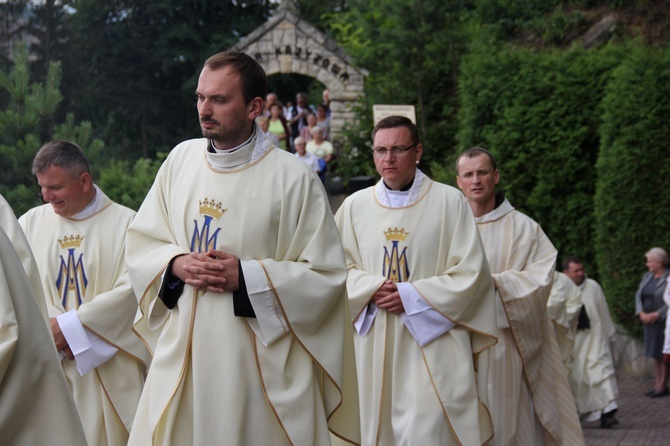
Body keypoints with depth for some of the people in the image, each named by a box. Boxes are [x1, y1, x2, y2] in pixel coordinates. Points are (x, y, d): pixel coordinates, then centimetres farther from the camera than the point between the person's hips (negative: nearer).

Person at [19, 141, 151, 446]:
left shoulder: (124, 222, -1)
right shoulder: (30, 223, 8)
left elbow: (131, 289, -11)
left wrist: (68, 326, -12)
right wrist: (53, 330, -15)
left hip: (107, 366, -2)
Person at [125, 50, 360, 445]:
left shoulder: (293, 178, -8)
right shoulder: (182, 159, 6)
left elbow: (327, 275, -9)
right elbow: (140, 245, 12)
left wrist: (246, 277, -15)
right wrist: (176, 264, -9)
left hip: (260, 366, -4)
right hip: (182, 356, 4)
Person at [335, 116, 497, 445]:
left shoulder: (448, 202, 0)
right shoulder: (355, 206, 9)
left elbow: (470, 271, -4)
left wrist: (411, 295, -11)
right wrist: (371, 289, -10)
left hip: (432, 342, -3)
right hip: (376, 347, 3)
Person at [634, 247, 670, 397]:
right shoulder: (647, 277, 10)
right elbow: (639, 296, 9)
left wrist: (656, 315, -19)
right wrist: (641, 313, -6)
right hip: (649, 321, 7)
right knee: (655, 353, 11)